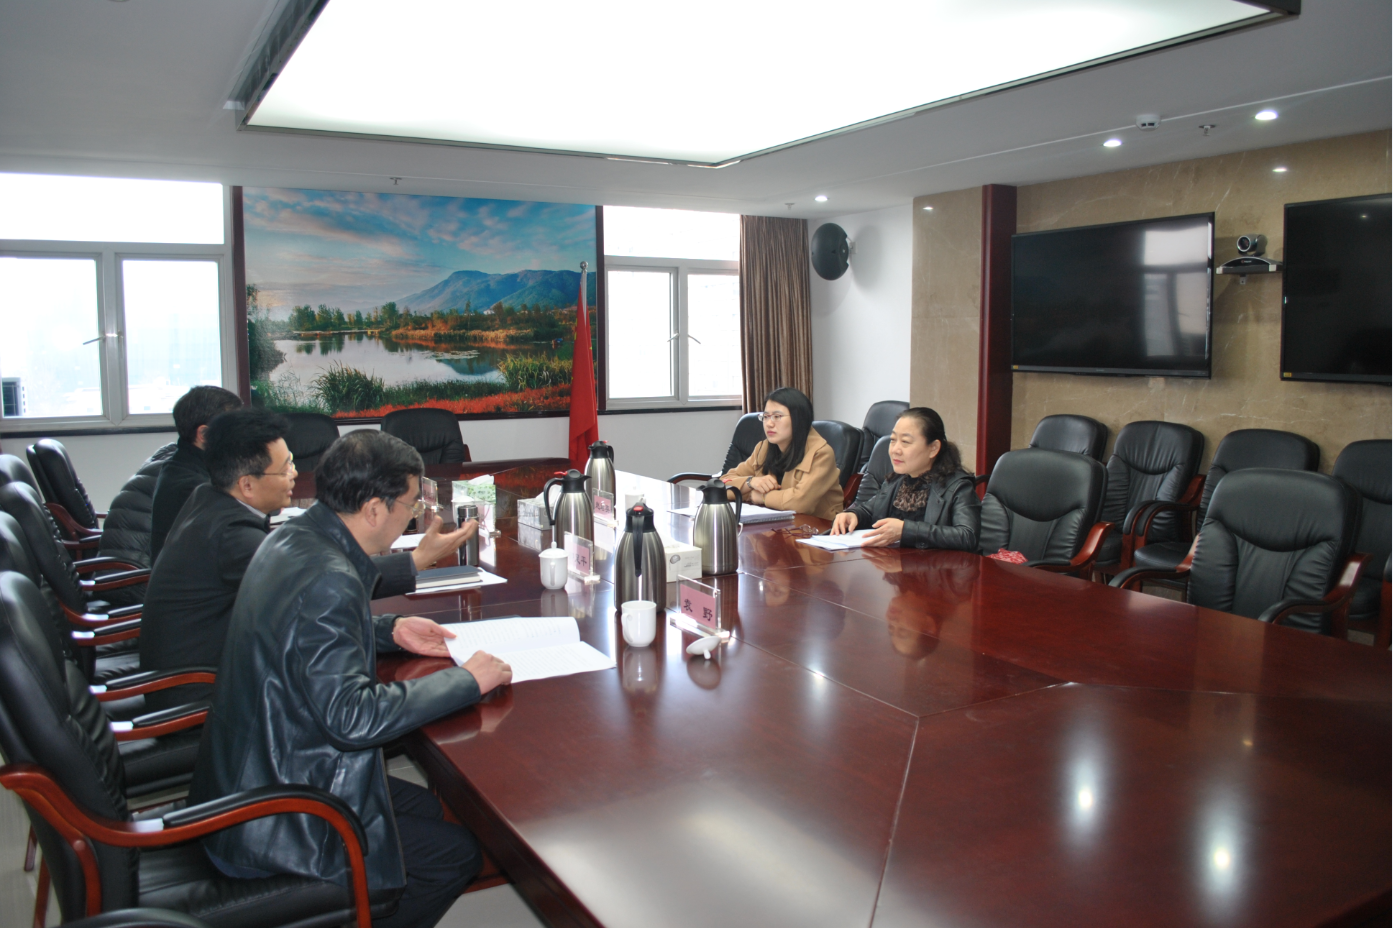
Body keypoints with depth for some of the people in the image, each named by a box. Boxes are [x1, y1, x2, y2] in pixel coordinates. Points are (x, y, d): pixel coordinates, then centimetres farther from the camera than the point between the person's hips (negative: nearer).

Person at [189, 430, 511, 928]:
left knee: (427, 807, 17)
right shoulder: (328, 579, -28)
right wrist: (465, 680, -22)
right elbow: (352, 715, -32)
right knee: (458, 853, -1)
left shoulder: (292, 539, 2)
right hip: (272, 825, -10)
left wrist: (389, 629, 9)